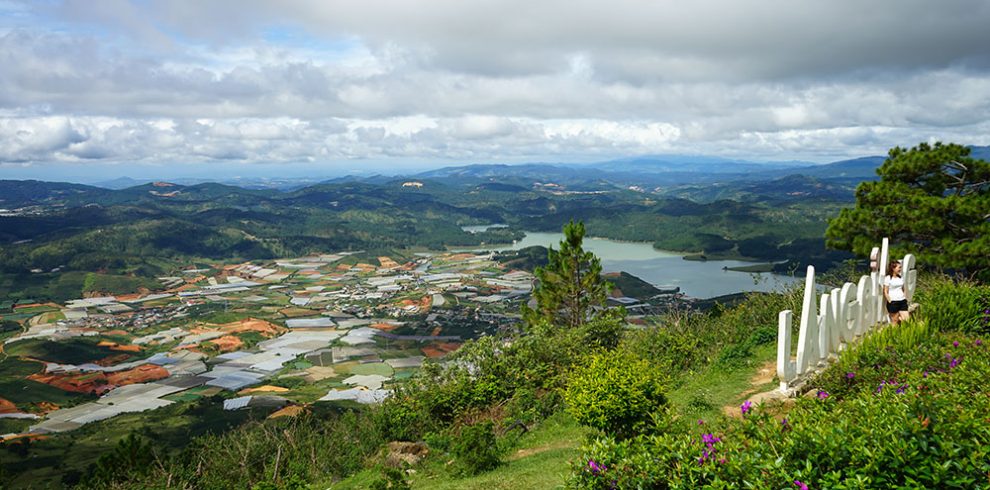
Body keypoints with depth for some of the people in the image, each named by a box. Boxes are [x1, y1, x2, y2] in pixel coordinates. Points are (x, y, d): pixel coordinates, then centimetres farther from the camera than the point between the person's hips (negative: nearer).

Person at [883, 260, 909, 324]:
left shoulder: (901, 278, 13)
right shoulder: (888, 278, -5)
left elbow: (903, 289, 21)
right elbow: (885, 292, -6)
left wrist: (905, 298, 9)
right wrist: (890, 301, -12)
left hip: (902, 301, 6)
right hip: (893, 302, -6)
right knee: (895, 321, 0)